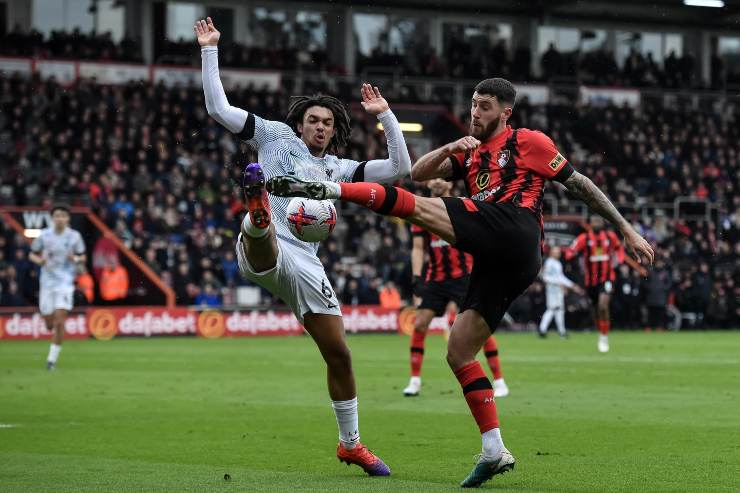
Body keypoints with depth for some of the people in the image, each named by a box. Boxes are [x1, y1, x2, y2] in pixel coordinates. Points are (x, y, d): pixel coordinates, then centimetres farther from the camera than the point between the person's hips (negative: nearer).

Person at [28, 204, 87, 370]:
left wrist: (75, 259, -14)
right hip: (47, 282, 2)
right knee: (49, 323, 6)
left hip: (65, 283, -2)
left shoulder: (74, 236, -2)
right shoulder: (44, 235, 0)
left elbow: (83, 257, 9)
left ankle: (52, 358, -7)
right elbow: (32, 255, 11)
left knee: (59, 320, -14)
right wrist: (39, 260, -11)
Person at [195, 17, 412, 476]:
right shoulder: (276, 136, 14)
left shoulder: (338, 169, 23)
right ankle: (257, 213, -82)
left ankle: (351, 443, 20)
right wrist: (210, 50, 6)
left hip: (305, 265, 4)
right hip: (264, 253, -4)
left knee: (339, 354, 5)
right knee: (265, 232, -43)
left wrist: (385, 114, 15)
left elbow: (400, 167, 17)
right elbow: (219, 109, 8)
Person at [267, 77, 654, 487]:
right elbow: (418, 173, 19)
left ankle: (328, 189, -31)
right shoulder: (469, 155, 32)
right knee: (458, 353, 3)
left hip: (513, 229, -8)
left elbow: (579, 184, 14)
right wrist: (449, 149, 0)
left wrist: (627, 229, 12)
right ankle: (495, 452, 0)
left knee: (415, 206, -16)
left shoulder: (529, 142, 13)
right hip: (496, 263, 8)